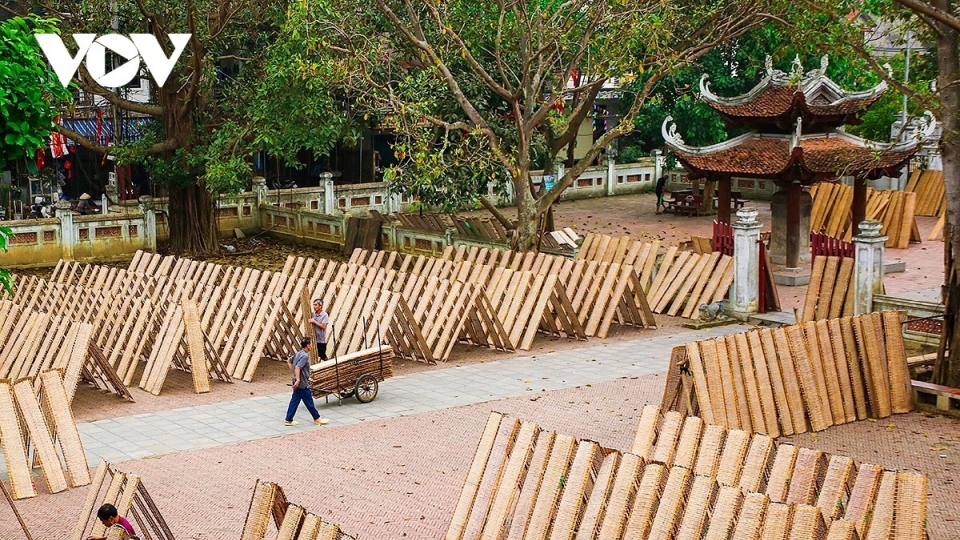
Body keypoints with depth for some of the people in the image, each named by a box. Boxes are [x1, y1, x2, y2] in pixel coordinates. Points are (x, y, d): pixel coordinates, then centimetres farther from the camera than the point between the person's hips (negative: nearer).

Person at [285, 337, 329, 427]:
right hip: (302, 384, -9)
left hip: (297, 383, 9)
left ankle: (289, 420, 13)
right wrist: (297, 380, -29)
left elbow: (289, 361, 22)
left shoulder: (298, 353, 9)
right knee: (309, 402, 3)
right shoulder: (305, 356, -20)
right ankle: (317, 419, 15)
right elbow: (297, 367, -28)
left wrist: (293, 371, 21)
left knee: (294, 401, 11)